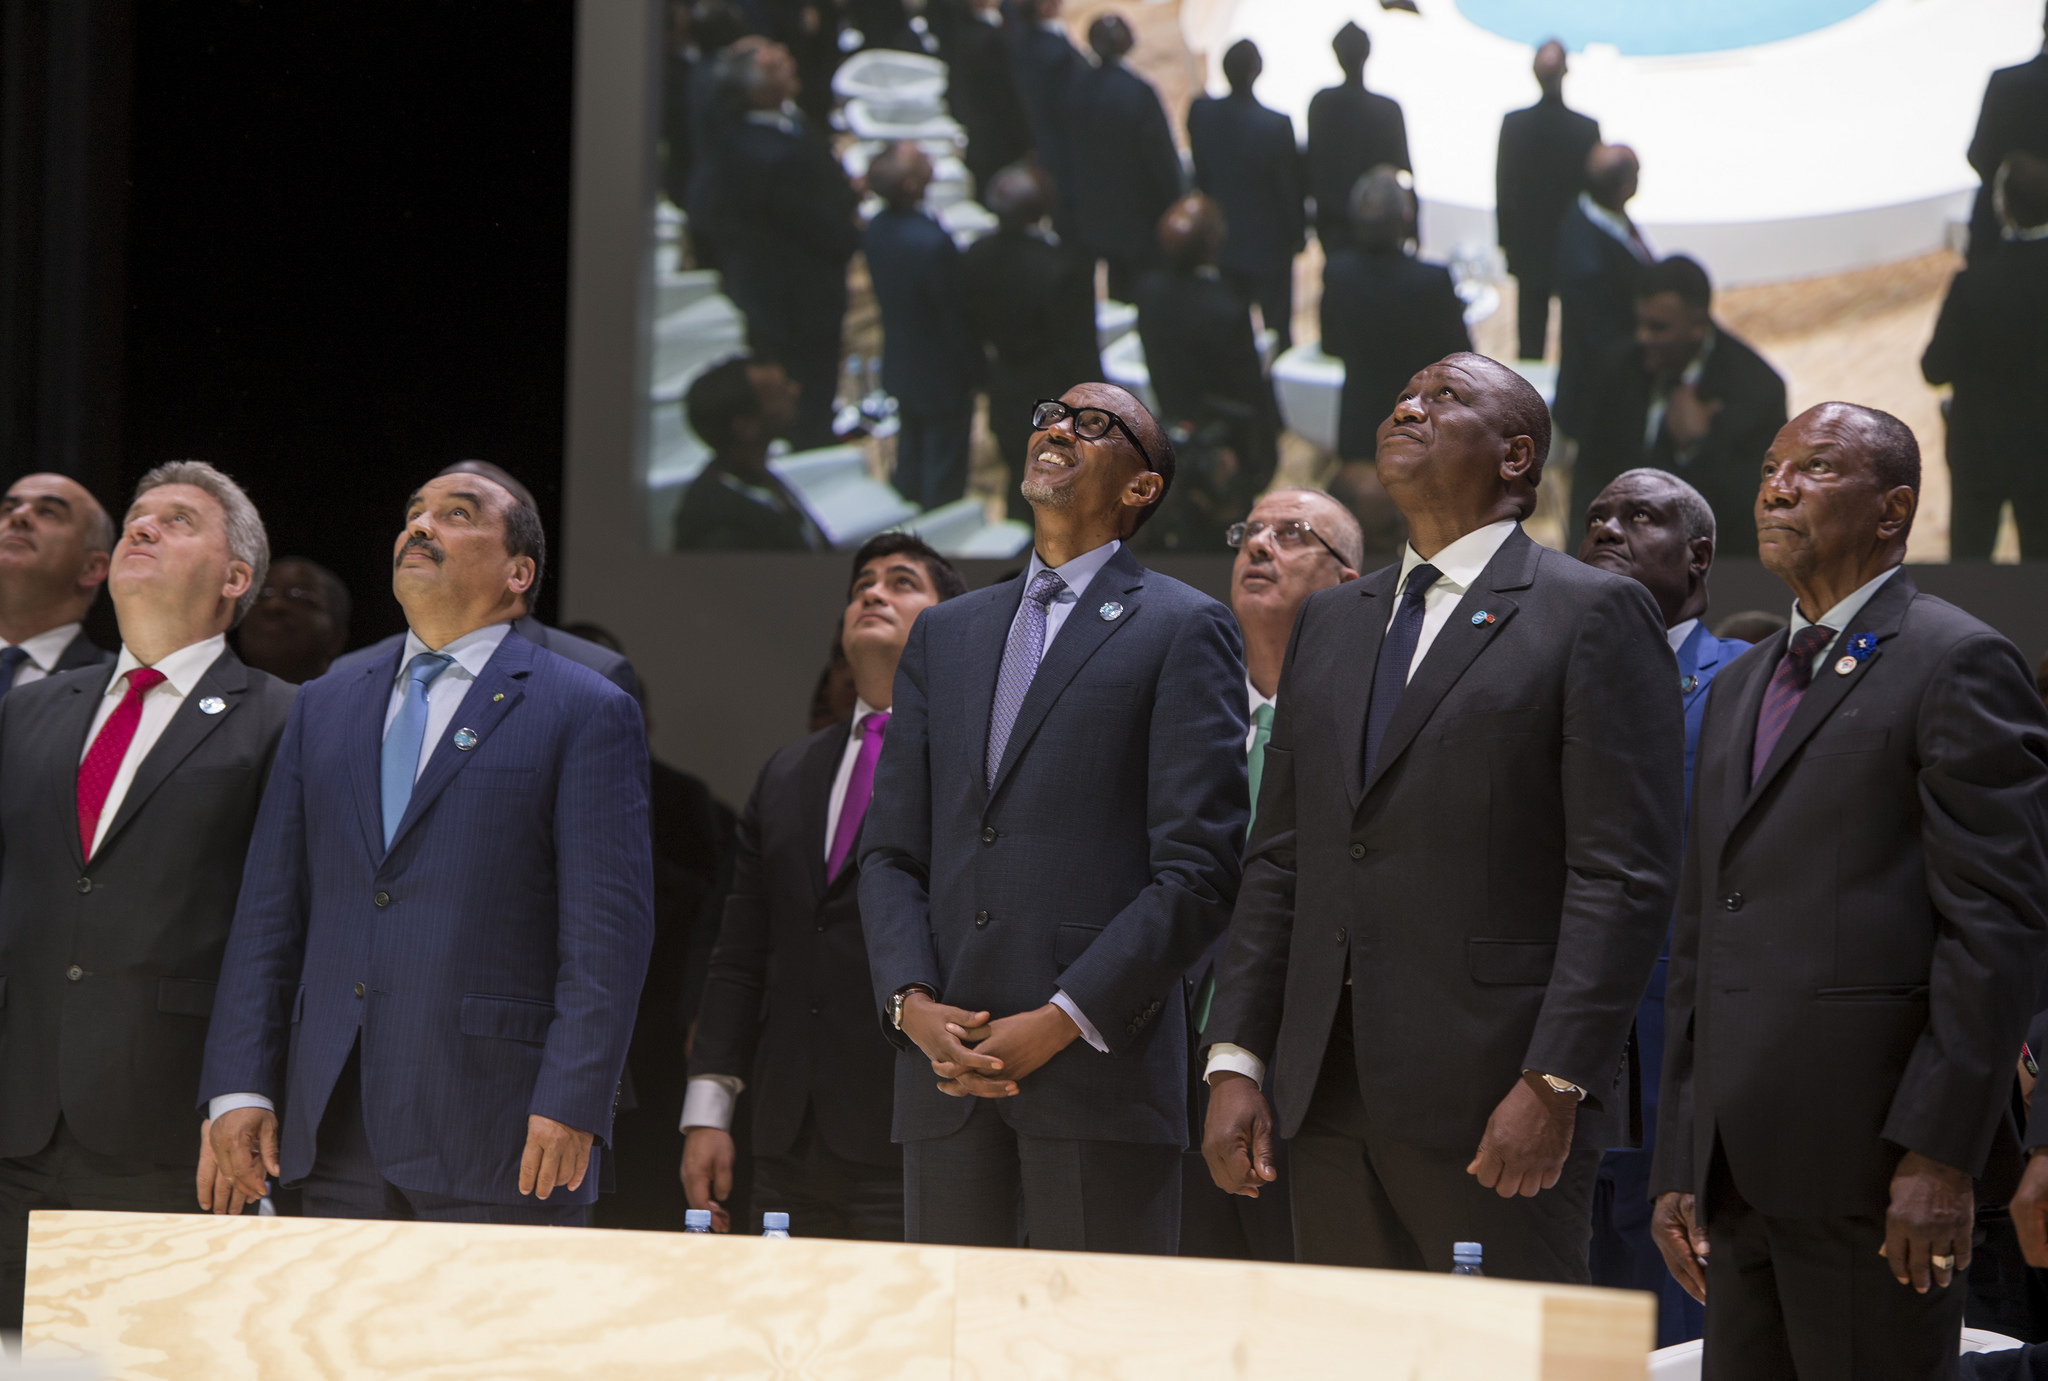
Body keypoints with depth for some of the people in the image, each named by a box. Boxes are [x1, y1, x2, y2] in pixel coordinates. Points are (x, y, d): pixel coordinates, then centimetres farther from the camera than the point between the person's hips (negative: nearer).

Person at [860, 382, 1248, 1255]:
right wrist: (913, 1004, -2)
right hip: (944, 1068, 5)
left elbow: (1198, 869, -5)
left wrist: (1063, 1021, -13)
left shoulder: (1181, 630, 3)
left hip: (1101, 1063, -5)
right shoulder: (944, 635, 21)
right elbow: (890, 850, 17)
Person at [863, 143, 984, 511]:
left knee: (910, 456, 25)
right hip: (942, 374, -8)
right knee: (944, 470, 10)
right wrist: (975, 368, -9)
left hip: (901, 366, 8)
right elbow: (954, 314, -24)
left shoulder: (877, 227, -9)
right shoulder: (932, 242, -34)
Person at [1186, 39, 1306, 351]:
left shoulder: (1201, 113, -14)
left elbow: (1200, 174, -1)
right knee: (1277, 328, 12)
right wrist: (1298, 231, 4)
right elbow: (1289, 185, -14)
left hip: (1220, 241, 4)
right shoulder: (1277, 125, -27)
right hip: (1269, 244, -4)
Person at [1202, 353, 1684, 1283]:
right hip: (1330, 1097, 6)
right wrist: (1236, 1061, 8)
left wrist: (1553, 1084, -16)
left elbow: (1623, 877, -9)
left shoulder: (1595, 614, -2)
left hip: (1494, 1100, -6)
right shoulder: (1331, 622, 20)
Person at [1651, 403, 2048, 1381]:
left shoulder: (1956, 666, -5)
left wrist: (1940, 1155, -18)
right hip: (1742, 1171, 8)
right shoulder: (1740, 688, 21)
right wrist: (1677, 1166, 14)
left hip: (1870, 1173, -8)